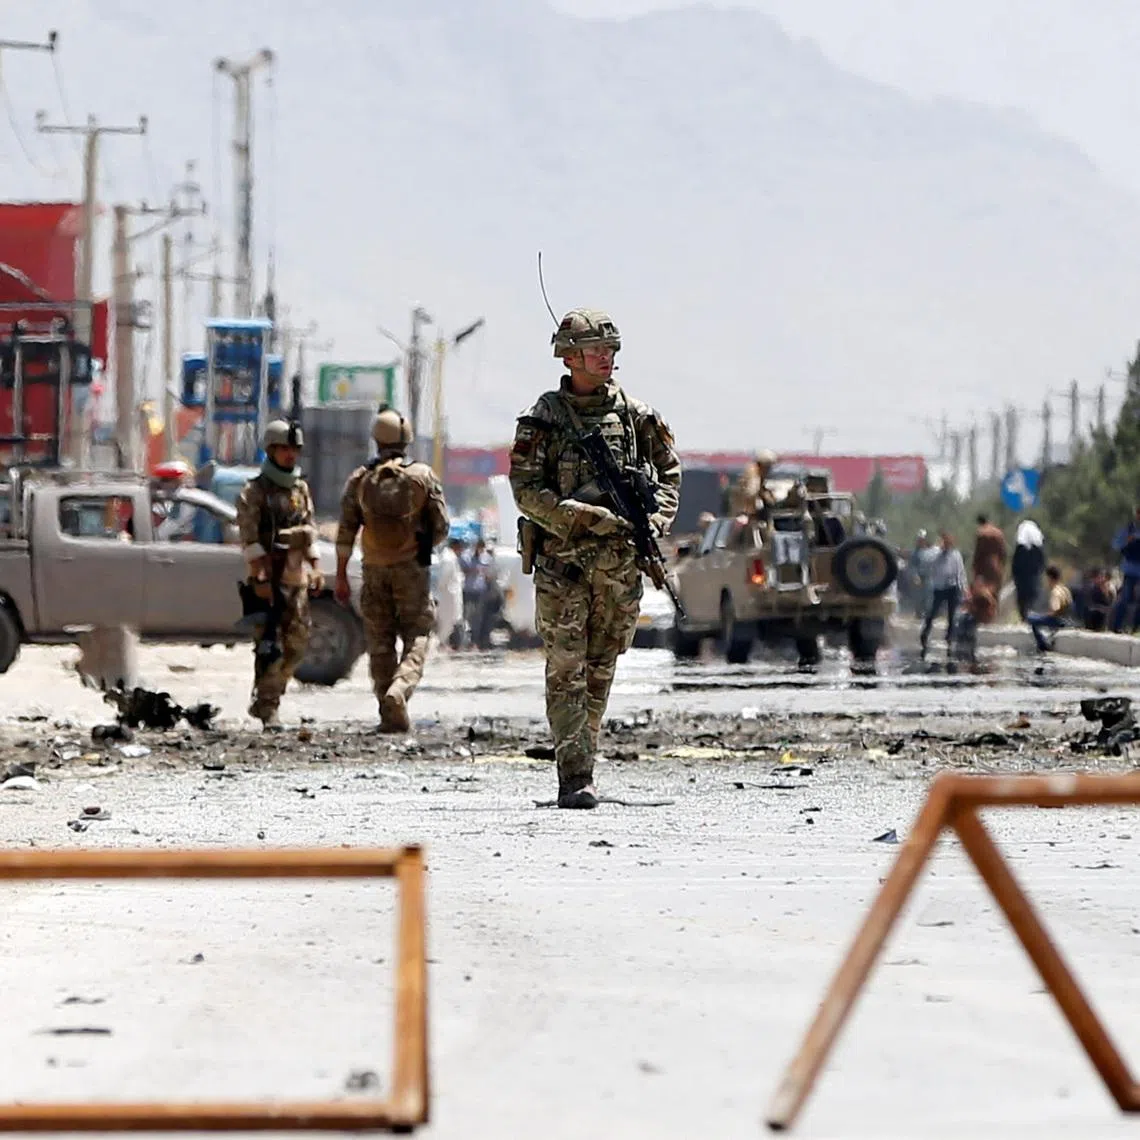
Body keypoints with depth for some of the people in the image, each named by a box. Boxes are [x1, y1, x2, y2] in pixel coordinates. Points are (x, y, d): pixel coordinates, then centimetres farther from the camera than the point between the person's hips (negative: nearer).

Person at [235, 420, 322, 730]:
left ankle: (263, 698, 20)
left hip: (297, 577, 6)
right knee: (271, 646, -9)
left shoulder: (301, 489, 15)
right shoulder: (254, 491, -5)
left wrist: (315, 568, 9)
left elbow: (311, 531, 19)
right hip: (268, 579, -6)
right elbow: (249, 539, -11)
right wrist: (260, 577, -18)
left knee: (297, 643, 5)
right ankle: (268, 710, -6)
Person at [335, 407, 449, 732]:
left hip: (375, 570, 2)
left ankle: (390, 716, 6)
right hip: (412, 569, -2)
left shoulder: (360, 480, 2)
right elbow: (441, 527, -1)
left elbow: (346, 531, -1)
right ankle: (399, 692, -25)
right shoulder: (423, 476, -3)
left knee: (380, 644, 9)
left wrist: (341, 576, 4)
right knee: (416, 639, 1)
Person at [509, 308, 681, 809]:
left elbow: (669, 471, 16)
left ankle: (581, 758, 21)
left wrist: (655, 519, -3)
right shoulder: (542, 419, -3)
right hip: (564, 561, -4)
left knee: (600, 672, 10)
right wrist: (586, 516, -18)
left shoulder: (635, 414, 8)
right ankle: (575, 778, -12)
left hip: (621, 561, 4)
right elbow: (526, 490, -8)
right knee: (566, 671, -8)